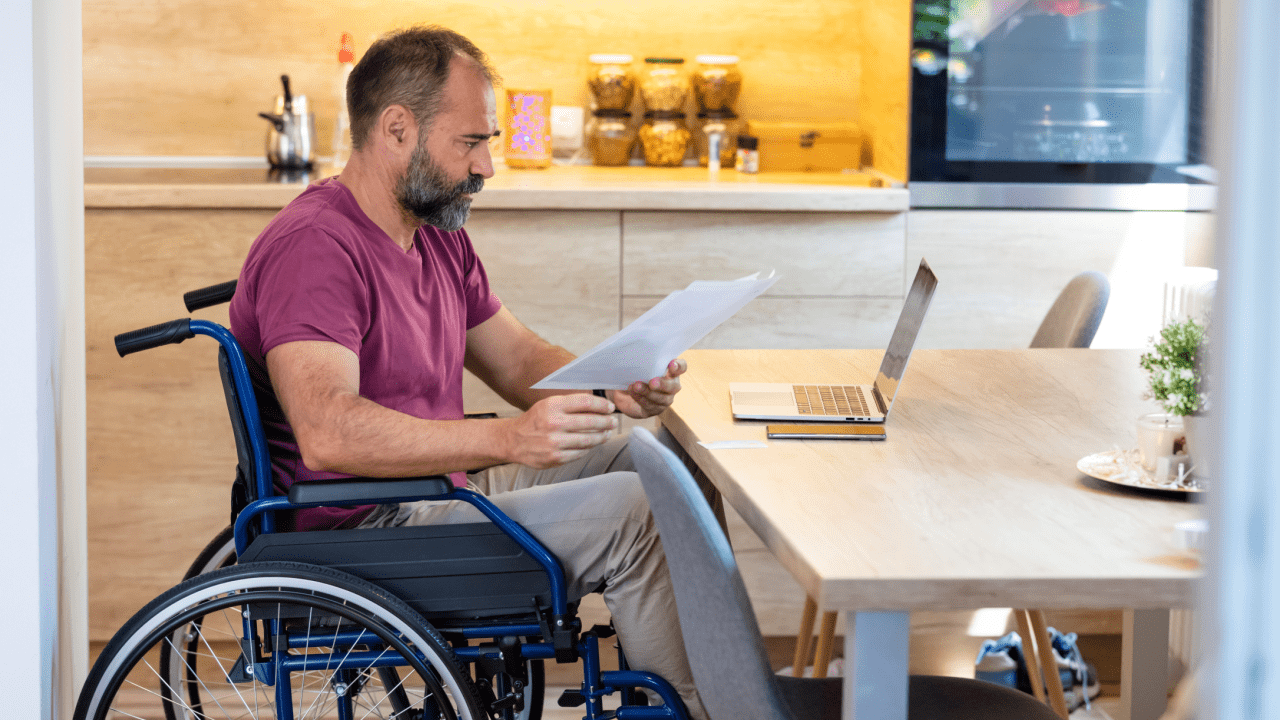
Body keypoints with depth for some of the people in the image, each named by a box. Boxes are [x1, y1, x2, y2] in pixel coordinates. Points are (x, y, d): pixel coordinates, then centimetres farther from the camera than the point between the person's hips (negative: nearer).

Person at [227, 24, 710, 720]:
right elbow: (328, 432, -33)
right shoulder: (314, 244, -20)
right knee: (633, 513, -18)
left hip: (443, 483, 10)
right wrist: (509, 439, -42)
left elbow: (518, 359, 17)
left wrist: (615, 387, -6)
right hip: (367, 528, -10)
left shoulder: (438, 235, 13)